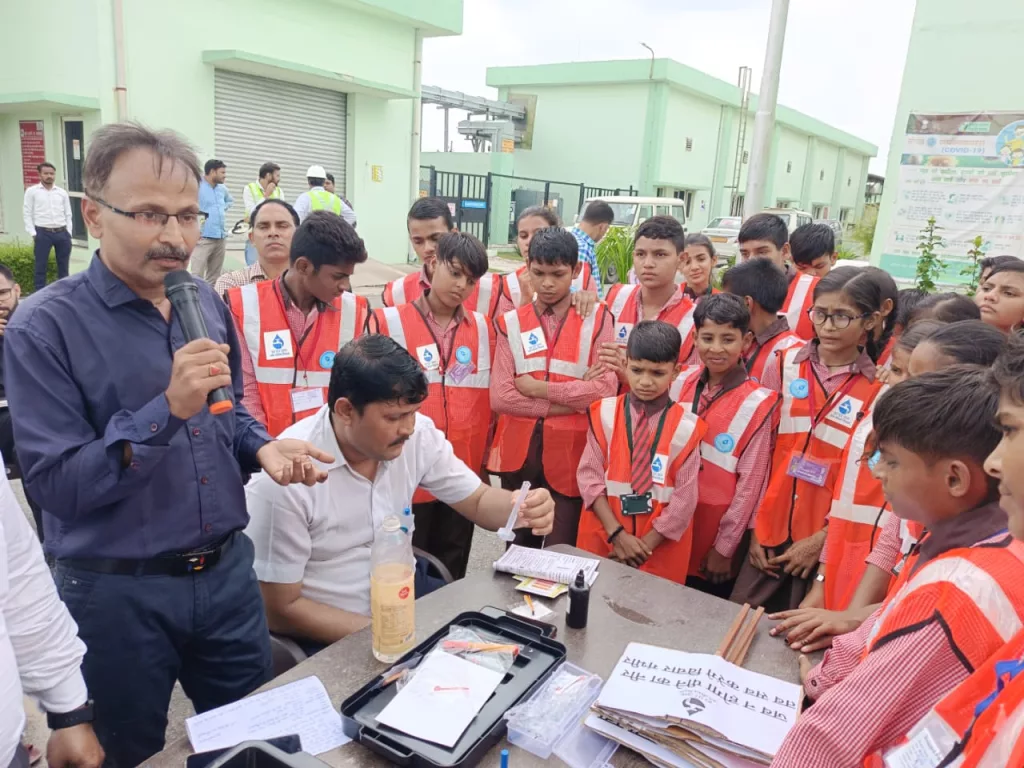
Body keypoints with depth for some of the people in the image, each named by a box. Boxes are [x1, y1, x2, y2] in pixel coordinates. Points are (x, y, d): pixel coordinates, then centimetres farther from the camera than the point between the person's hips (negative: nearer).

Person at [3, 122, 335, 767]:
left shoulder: (208, 304, 2)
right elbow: (56, 485, -20)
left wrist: (263, 448, -8)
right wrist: (167, 410, -30)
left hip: (228, 569, 5)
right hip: (117, 592, -4)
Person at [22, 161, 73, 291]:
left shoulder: (62, 193, 12)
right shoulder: (32, 191, 4)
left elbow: (68, 215, 12)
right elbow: (27, 214, 1)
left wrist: (69, 233, 3)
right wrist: (33, 234, -7)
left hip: (62, 233, 3)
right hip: (43, 233, -3)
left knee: (63, 266, 9)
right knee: (41, 267, 0)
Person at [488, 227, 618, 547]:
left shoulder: (597, 319, -1)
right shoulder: (510, 322, 3)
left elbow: (605, 389, -12)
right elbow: (499, 397, -8)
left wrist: (537, 388, -10)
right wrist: (574, 398, -11)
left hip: (570, 455, -2)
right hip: (518, 452, 2)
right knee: (518, 549, 17)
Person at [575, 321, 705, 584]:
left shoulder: (686, 427, -10)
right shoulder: (604, 414, -5)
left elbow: (684, 499, -8)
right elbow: (589, 476, -6)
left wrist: (645, 545, -10)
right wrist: (617, 534, -13)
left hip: (660, 548, -1)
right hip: (603, 538, 2)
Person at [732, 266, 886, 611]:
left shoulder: (880, 387, -6)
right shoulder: (785, 365, 0)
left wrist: (822, 539, -8)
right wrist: (755, 525, 1)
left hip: (830, 544, -2)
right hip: (769, 533, 2)